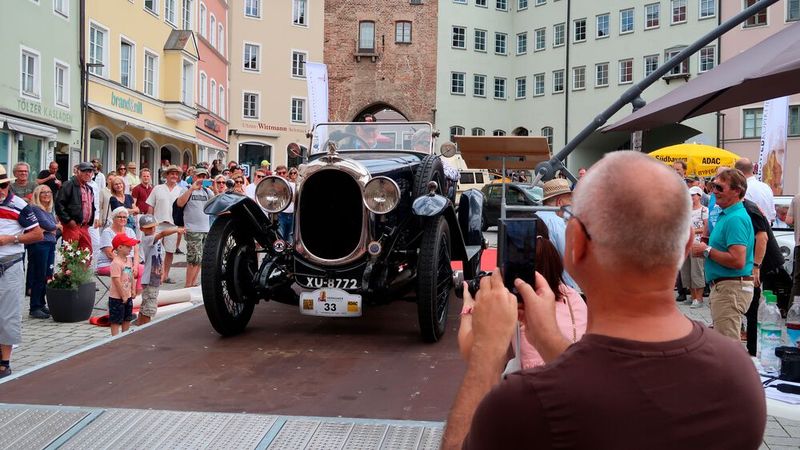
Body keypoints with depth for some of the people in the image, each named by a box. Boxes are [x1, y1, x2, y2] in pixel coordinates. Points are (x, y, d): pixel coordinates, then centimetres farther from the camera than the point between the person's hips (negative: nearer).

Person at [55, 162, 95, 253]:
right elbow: (59, 203, -14)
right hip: (72, 226, -8)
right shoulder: (69, 185, -7)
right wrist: (68, 220, -16)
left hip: (84, 227, 8)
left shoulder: (89, 189, 20)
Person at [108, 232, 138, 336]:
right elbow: (117, 281, -24)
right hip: (117, 297, -9)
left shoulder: (128, 259, 5)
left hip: (128, 296, 9)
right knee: (116, 321, 1)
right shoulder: (116, 263, -23)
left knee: (127, 319, 19)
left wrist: (132, 290, 13)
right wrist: (123, 295, -19)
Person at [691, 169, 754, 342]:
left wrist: (707, 251, -16)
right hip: (723, 287, 11)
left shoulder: (736, 218, -18)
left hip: (730, 288, -11)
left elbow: (737, 261, -28)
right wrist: (706, 249, 8)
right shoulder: (726, 215, 14)